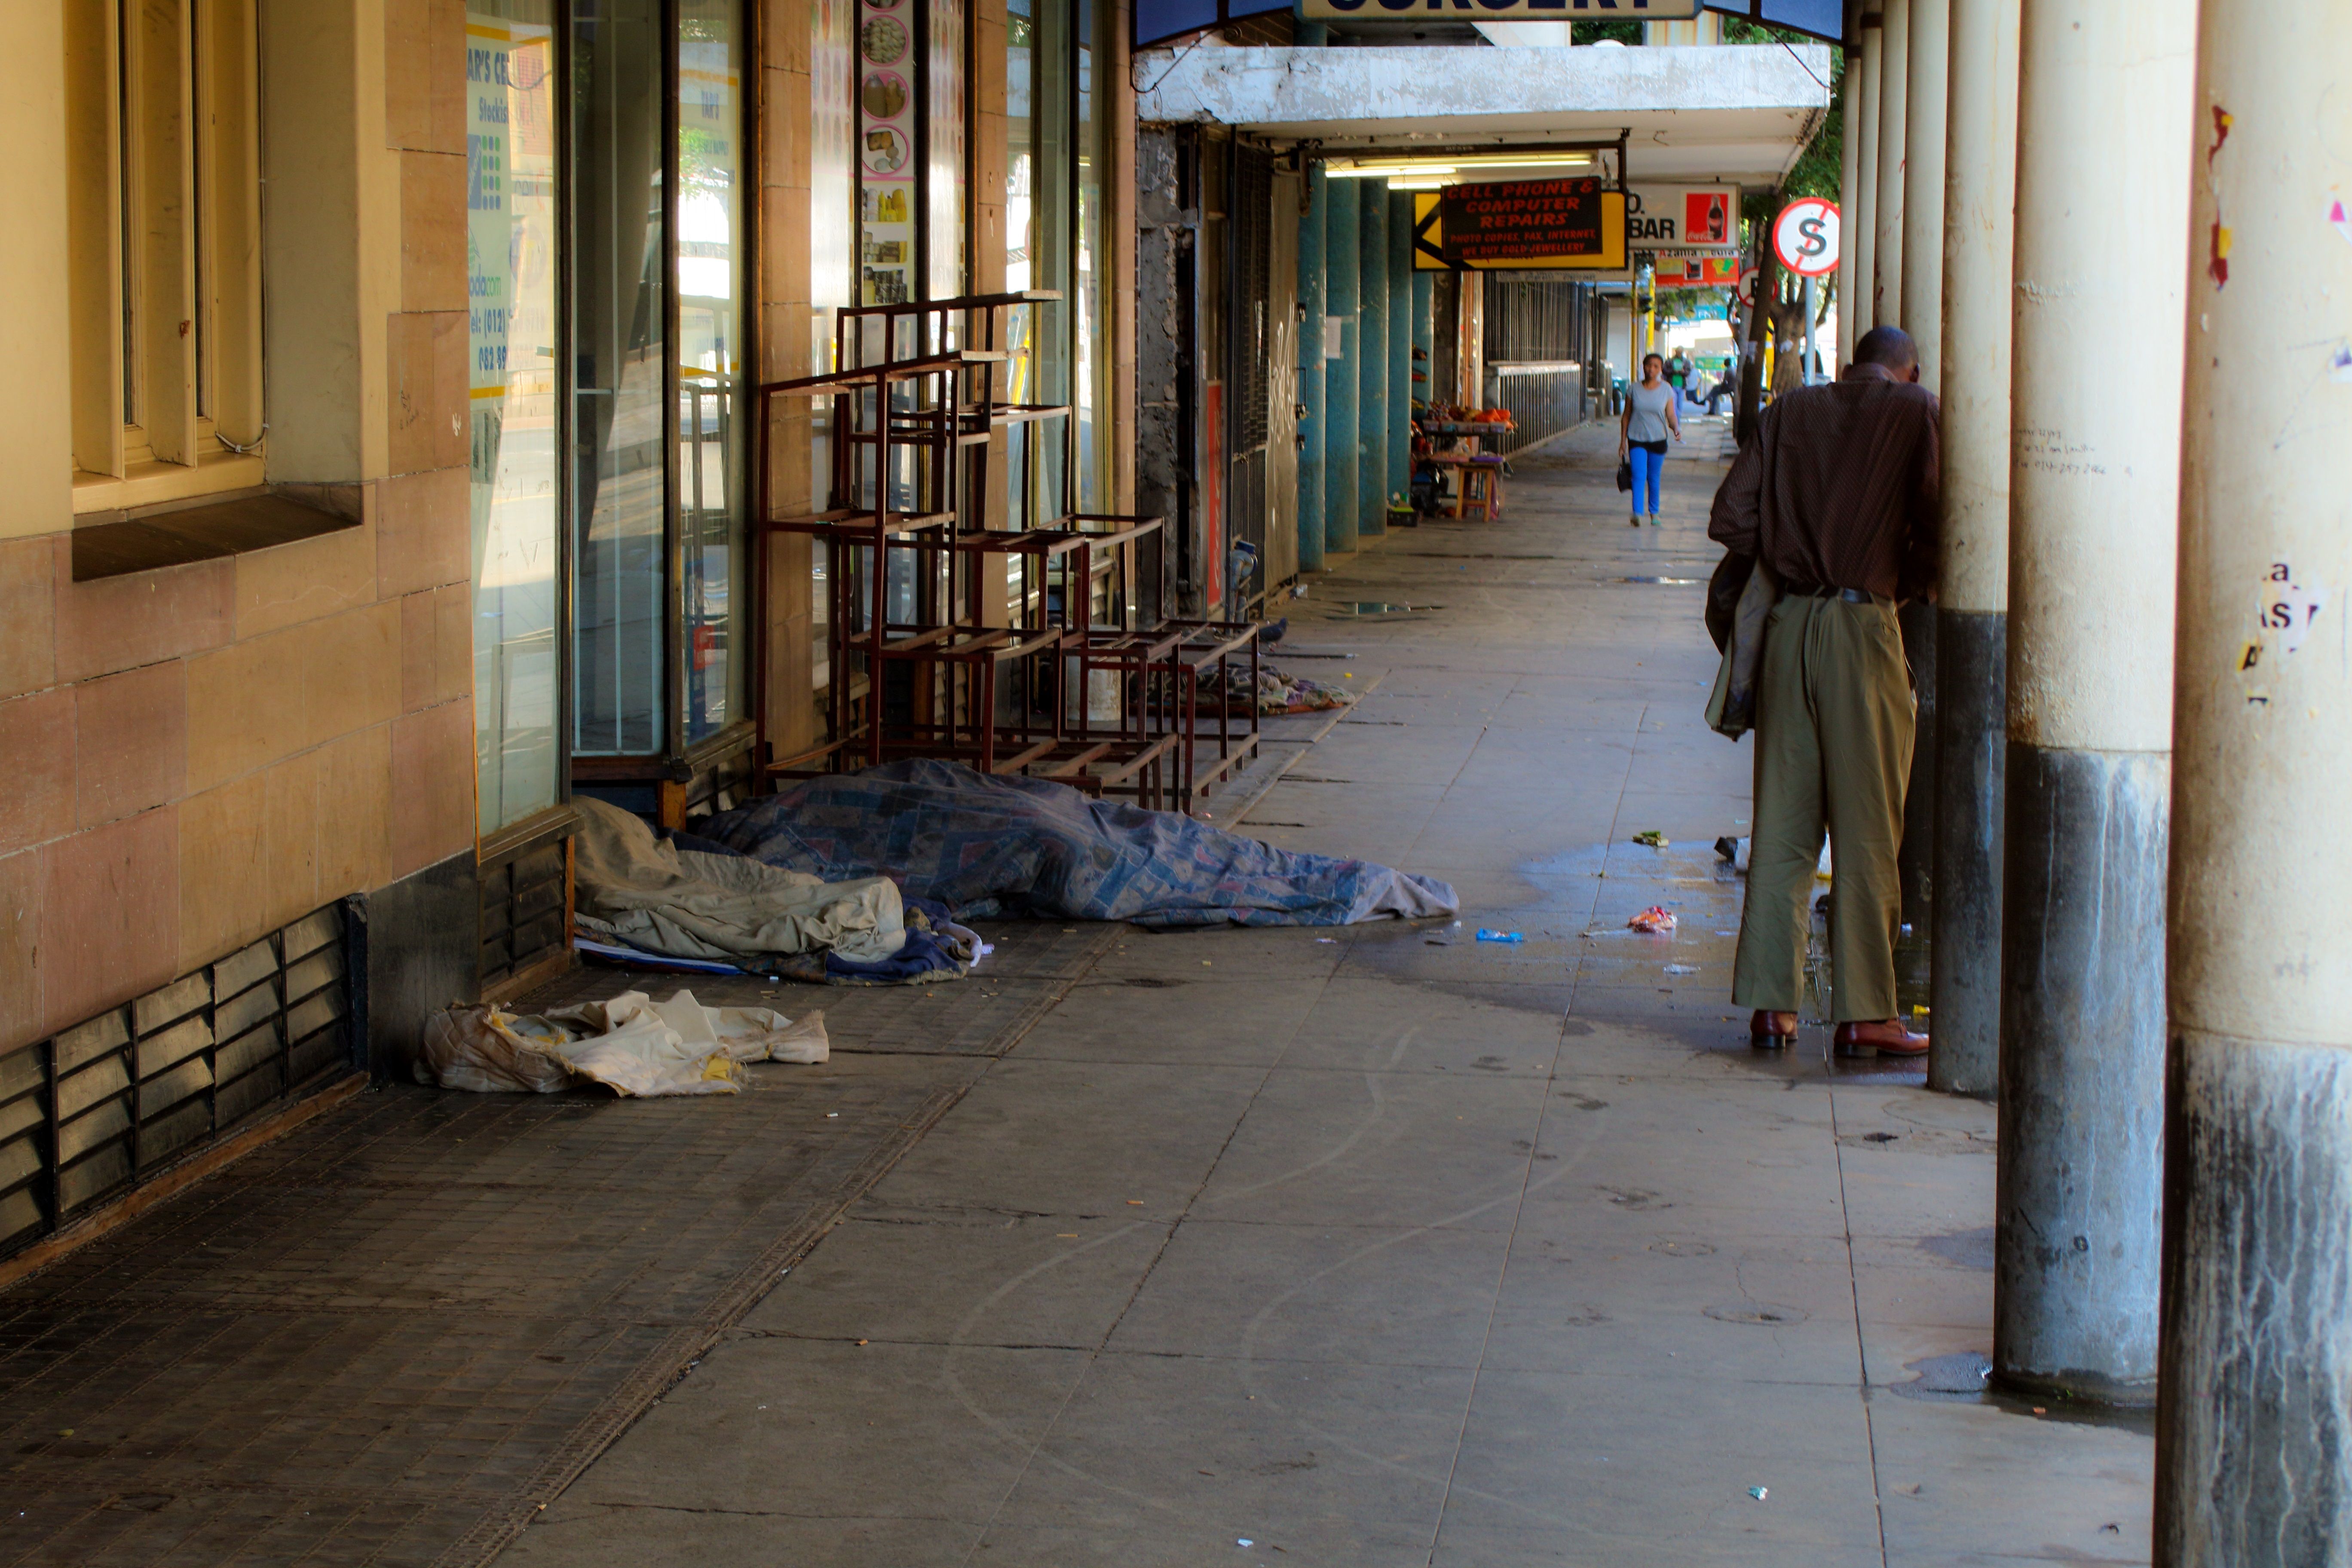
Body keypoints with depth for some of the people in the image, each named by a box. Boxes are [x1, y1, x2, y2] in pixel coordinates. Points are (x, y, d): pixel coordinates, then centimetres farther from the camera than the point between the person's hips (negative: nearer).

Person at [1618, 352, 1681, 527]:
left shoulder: (1666, 390, 0)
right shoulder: (1634, 389, 0)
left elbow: (1671, 416, -1)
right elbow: (1626, 416, 6)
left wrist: (1676, 429, -22)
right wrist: (1623, 441, 5)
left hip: (1658, 440, 1)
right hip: (1637, 439, -1)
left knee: (1654, 478, 9)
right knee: (1639, 476, -15)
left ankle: (1654, 514, 24)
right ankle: (1637, 514, -25)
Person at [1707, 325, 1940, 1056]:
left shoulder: (1789, 410, 11)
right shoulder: (1916, 411, 1)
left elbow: (1731, 520, 7)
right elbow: (1935, 526, -7)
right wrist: (1908, 582, 12)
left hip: (1792, 621, 4)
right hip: (1866, 625, -4)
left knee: (1781, 822, 8)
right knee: (1867, 828, 1)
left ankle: (1771, 1002, 9)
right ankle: (1864, 1010, 3)